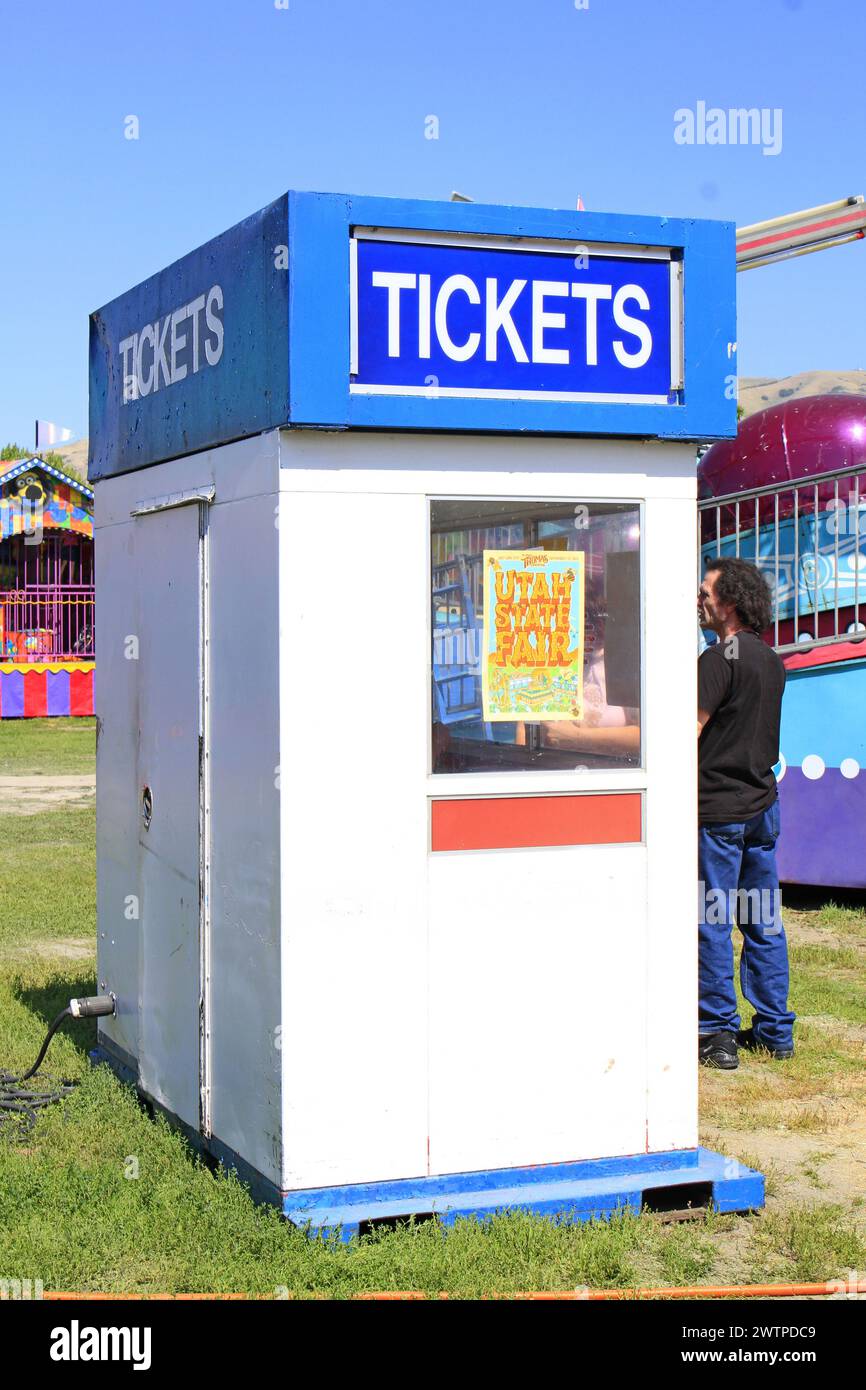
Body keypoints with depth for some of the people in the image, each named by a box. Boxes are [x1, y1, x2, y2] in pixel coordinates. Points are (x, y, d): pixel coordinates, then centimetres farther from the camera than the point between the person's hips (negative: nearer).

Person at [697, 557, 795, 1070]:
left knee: (711, 921, -2)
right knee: (764, 919, 12)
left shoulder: (719, 658, -14)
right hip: (763, 801, 8)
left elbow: (689, 734, -17)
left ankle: (719, 1035, 1)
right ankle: (775, 1030, 17)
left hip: (719, 806, -8)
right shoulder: (772, 661, 12)